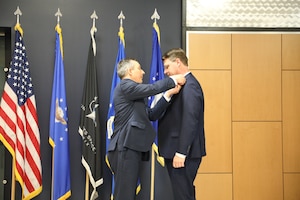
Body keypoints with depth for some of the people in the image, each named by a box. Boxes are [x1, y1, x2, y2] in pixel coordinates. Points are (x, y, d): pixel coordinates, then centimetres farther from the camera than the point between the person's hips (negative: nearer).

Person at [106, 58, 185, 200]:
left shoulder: (132, 92, 24)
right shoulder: (125, 86, -6)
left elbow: (150, 113, 17)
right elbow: (152, 88, -18)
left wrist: (169, 95, 12)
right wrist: (173, 80, -4)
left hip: (131, 147, 10)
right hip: (125, 148, -10)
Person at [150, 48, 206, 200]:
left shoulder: (189, 85, -14)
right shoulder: (183, 84, 16)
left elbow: (190, 121, -23)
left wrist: (181, 152, -23)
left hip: (184, 153, -10)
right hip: (177, 150, 10)